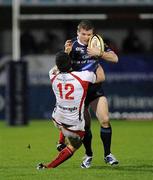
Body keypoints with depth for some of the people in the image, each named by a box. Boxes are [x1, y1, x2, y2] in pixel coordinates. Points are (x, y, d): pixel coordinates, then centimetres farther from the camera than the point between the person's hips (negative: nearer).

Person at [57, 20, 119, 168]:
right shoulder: (72, 45, -1)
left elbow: (114, 58, -8)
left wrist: (99, 53, -23)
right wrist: (67, 53, -22)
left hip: (95, 89, 0)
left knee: (105, 120, -13)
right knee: (85, 124, 1)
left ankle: (107, 154, -2)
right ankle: (88, 155, 21)